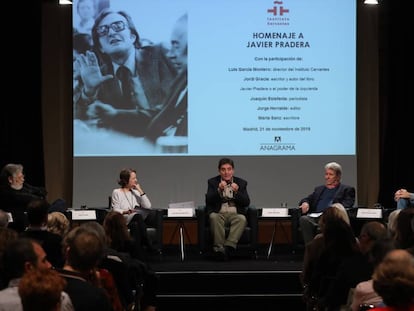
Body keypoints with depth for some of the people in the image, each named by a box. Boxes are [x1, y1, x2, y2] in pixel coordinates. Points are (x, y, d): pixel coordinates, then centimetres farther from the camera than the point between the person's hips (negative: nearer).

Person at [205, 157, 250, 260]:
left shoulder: (241, 183, 12)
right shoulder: (212, 182, 11)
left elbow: (246, 203, 2)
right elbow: (208, 201, -2)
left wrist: (237, 192, -15)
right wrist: (219, 190, -18)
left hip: (235, 214, 1)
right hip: (218, 213, 0)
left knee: (242, 219, -32)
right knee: (214, 217, -34)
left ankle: (229, 247, -43)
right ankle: (219, 247, -40)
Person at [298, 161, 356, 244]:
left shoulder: (346, 189, 19)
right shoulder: (319, 189, 35)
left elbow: (347, 206, 3)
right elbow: (307, 199, 27)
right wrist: (305, 203, -1)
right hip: (315, 216, 4)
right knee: (304, 219, -31)